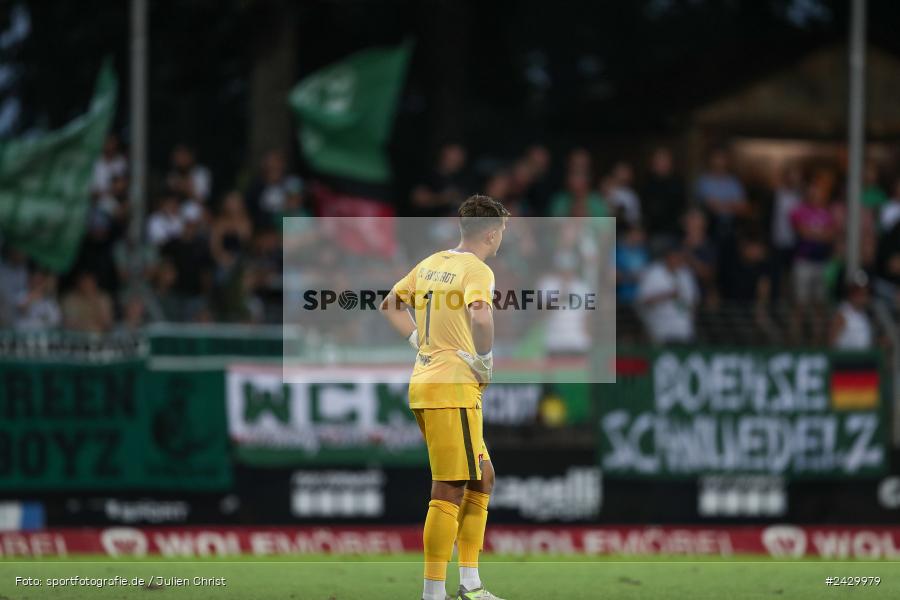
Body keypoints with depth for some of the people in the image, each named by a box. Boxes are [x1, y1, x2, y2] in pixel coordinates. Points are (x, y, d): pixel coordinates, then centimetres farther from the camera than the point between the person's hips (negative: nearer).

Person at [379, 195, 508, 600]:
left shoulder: (430, 264, 14)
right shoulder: (477, 270, -11)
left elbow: (390, 305, 24)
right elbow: (479, 316, -30)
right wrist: (485, 359, -15)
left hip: (424, 380, 9)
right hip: (454, 386, -9)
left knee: (481, 478, 16)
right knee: (450, 491, -7)